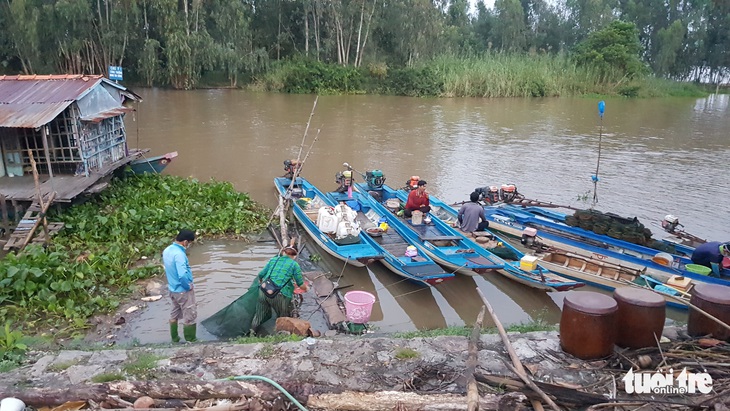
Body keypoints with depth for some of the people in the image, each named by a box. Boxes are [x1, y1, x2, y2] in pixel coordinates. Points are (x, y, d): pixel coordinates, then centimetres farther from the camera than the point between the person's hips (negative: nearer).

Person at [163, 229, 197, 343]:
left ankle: (174, 338, 35)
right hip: (183, 291, -9)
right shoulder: (179, 254, -28)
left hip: (173, 289, 9)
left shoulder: (166, 250, 0)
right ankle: (190, 341, 14)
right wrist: (189, 286, -18)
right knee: (190, 316, 5)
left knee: (174, 314, 22)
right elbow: (182, 275, -36)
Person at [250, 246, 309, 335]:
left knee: (260, 312, 24)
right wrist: (306, 288, 26)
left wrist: (261, 282, 37)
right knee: (283, 318, 14)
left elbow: (260, 275, 15)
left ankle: (252, 332, 31)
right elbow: (301, 285, 4)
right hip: (279, 295, -4)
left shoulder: (273, 260, 14)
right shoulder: (294, 265, 3)